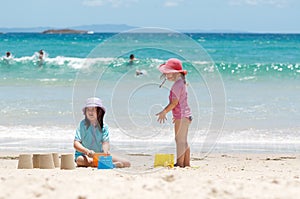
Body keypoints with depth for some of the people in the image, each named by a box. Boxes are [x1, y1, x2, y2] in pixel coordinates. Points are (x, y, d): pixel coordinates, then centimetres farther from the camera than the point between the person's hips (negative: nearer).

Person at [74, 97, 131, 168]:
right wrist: (87, 151, -34)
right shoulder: (82, 125, -7)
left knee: (126, 163, -11)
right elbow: (76, 144, -15)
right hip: (84, 155, -2)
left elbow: (105, 142, -9)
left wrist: (106, 150, -34)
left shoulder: (104, 127, 1)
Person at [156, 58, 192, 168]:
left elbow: (174, 102, -20)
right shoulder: (182, 83, 15)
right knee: (184, 141, 14)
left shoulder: (177, 84, -15)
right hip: (186, 115, 10)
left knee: (180, 140, -8)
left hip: (181, 116, -10)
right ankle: (186, 163, 17)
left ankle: (180, 163, -7)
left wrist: (164, 112, -15)